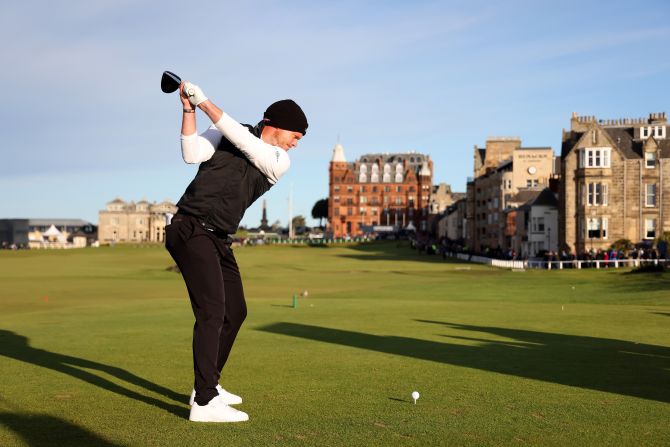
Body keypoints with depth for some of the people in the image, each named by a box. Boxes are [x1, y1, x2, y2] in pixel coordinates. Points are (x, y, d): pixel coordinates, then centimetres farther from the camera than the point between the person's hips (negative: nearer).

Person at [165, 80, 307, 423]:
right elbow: (192, 154, -13)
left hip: (219, 240, 7)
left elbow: (245, 144, -10)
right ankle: (204, 403, -19)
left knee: (235, 312, 14)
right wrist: (189, 110, -19)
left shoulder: (280, 162, 7)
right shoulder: (225, 131, 1)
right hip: (191, 229, -7)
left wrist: (204, 102, -13)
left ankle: (207, 385, 30)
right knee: (212, 311, -18)